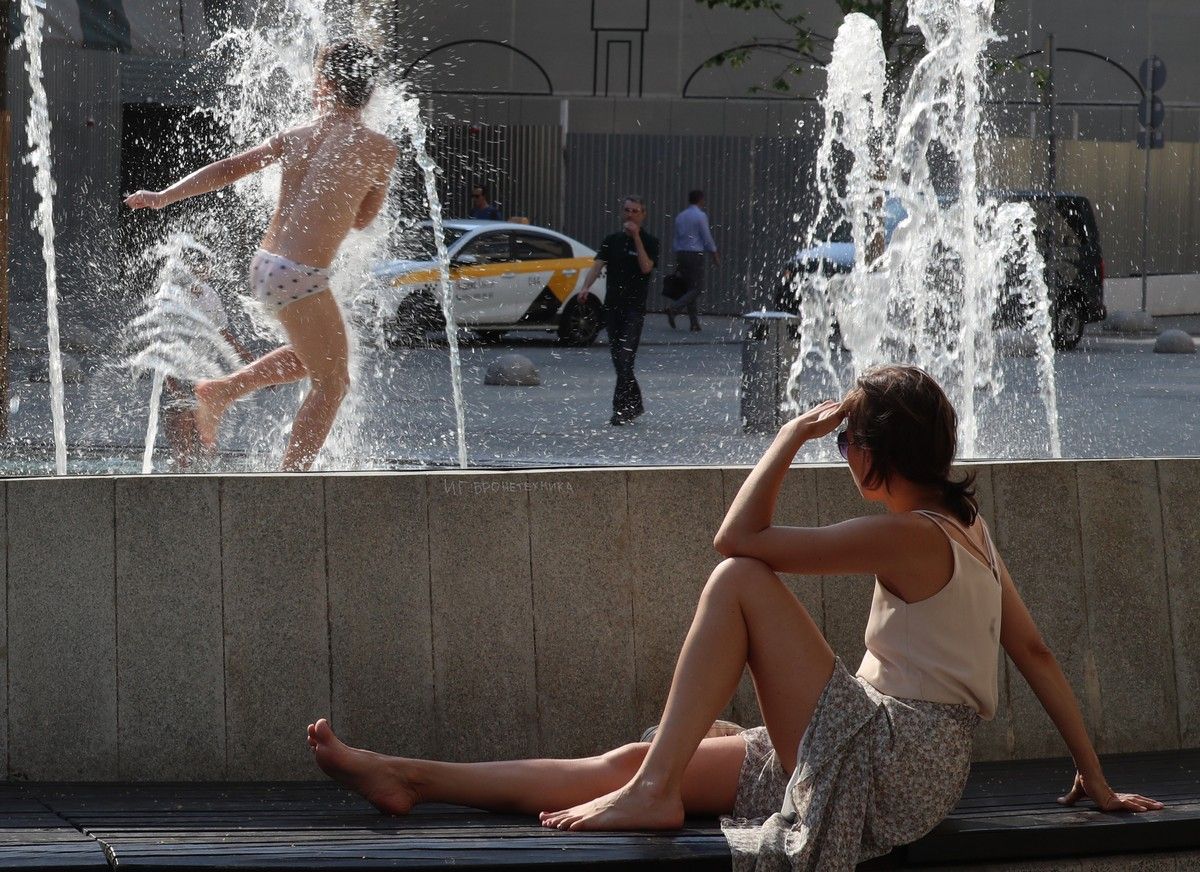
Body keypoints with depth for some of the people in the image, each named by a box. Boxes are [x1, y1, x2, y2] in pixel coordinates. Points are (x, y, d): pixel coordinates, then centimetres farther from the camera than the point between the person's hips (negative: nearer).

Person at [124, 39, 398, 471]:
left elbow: (227, 168, 9)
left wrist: (164, 197, 13)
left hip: (264, 263, 7)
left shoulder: (294, 137, 10)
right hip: (300, 274, -7)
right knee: (330, 381, 6)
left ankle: (223, 389, 23)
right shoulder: (380, 149, -2)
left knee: (319, 355, 27)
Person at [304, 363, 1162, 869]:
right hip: (912, 768, 10)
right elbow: (1037, 652, 17)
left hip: (888, 761, -10)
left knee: (739, 582, -11)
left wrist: (793, 435, -4)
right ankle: (408, 779, 0)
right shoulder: (967, 531, 14)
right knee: (631, 762, 2)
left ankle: (655, 793, -15)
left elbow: (740, 537, -14)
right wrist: (1094, 778, 21)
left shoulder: (911, 536, -14)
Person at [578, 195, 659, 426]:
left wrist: (636, 237, -17)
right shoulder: (612, 240, 12)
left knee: (625, 357, -14)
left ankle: (621, 409, -15)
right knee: (617, 358, 10)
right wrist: (586, 287, -17)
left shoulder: (649, 242, 0)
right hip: (612, 305, 5)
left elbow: (646, 267, -16)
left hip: (635, 307, -5)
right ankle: (635, 404, 24)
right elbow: (598, 264, 0)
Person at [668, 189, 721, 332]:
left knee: (690, 288, 9)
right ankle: (674, 309, -23)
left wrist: (676, 262, 19)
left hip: (681, 254, 7)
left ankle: (694, 324, 6)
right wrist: (715, 254, 3)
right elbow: (707, 238, -9)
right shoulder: (700, 216, -8)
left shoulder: (680, 217, 12)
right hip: (695, 255, -7)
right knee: (697, 288, -4)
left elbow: (677, 239, 15)